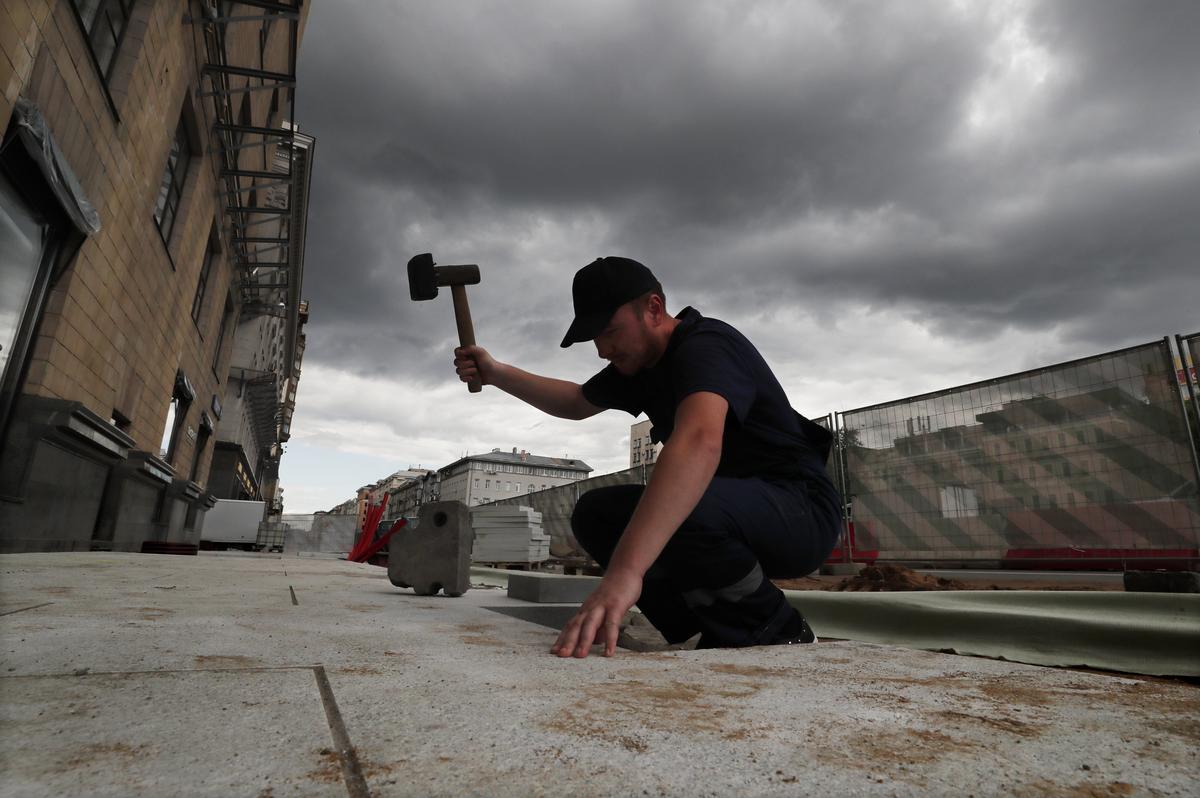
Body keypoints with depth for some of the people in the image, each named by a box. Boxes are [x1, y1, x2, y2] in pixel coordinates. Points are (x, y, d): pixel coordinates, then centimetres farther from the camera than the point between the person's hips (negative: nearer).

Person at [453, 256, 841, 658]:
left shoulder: (706, 346, -22)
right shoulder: (641, 357, 7)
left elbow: (699, 443, -42)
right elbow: (576, 403, 23)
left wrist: (624, 572, -51)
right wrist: (496, 373, 11)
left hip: (800, 509, -8)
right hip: (729, 508, 9)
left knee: (675, 512, -37)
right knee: (595, 513, 2)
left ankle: (779, 633, -8)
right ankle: (725, 631, 2)